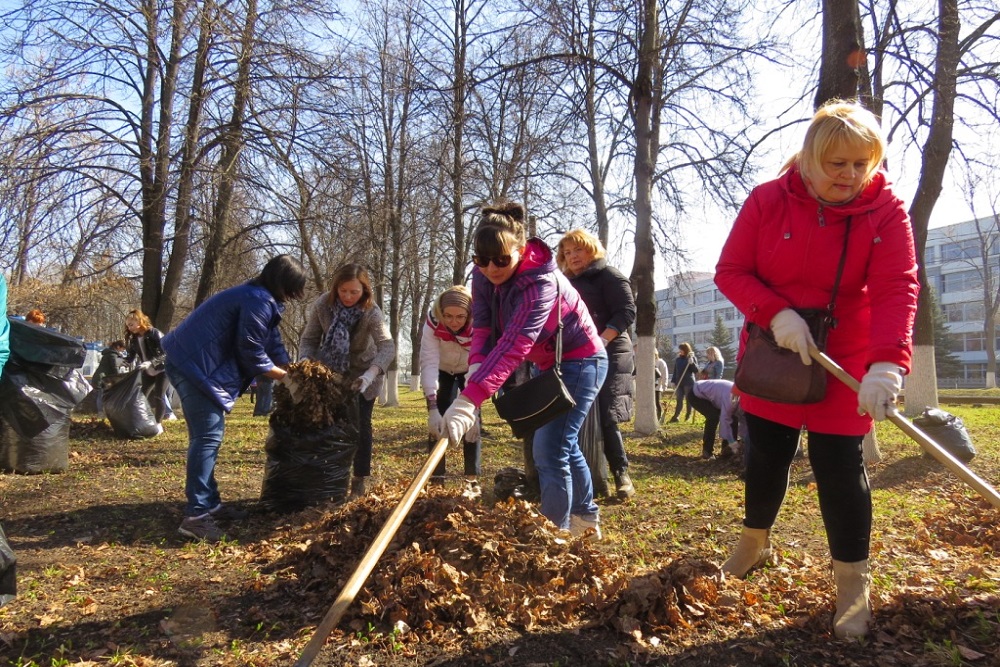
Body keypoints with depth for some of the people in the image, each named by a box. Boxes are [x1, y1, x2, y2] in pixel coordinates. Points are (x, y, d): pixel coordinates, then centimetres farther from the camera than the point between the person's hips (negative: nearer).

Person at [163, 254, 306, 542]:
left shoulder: (260, 298, 17)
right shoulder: (258, 302, -16)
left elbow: (273, 344, 20)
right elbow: (251, 352, -15)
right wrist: (285, 376, -1)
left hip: (193, 362, 11)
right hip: (196, 365, -11)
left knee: (208, 434, 14)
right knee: (208, 436, -13)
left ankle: (210, 503, 22)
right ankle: (195, 516, -13)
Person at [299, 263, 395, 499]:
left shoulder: (371, 313, -29)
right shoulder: (322, 305, -21)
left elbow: (388, 347, -42)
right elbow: (308, 339, -12)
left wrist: (370, 375, -59)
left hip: (362, 373, -2)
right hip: (330, 371, 3)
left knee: (360, 424, -3)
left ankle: (361, 478, 11)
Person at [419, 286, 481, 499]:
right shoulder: (432, 322, -34)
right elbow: (429, 363, -39)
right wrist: (433, 409, -48)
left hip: (469, 371, -1)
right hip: (443, 371, 1)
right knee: (437, 422, -8)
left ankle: (473, 481, -3)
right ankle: (436, 480, 0)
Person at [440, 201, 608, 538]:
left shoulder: (540, 282, -34)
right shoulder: (484, 274, -9)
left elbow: (514, 346, -44)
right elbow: (482, 325, -14)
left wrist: (469, 400, -53)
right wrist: (476, 366, -35)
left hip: (580, 361, -9)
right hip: (550, 363, 9)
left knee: (549, 449, -15)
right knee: (564, 444, 20)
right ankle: (587, 517, 39)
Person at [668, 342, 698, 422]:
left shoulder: (692, 358, -3)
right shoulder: (677, 359, 11)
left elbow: (696, 370, -8)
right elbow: (675, 371, 15)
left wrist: (692, 363, -23)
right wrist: (673, 382, 11)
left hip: (689, 383, -4)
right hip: (679, 383, 4)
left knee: (688, 400, 3)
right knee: (679, 400, 3)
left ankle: (688, 416, 13)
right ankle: (675, 416, 0)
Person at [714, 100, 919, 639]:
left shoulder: (886, 210, -11)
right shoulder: (767, 200, -9)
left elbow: (896, 290, -22)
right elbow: (730, 271, -9)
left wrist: (887, 364, -37)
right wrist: (776, 313, -26)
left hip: (844, 361, -1)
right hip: (771, 352, 2)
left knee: (839, 463, -2)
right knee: (765, 453, 12)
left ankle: (853, 582, 16)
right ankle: (755, 541, 38)